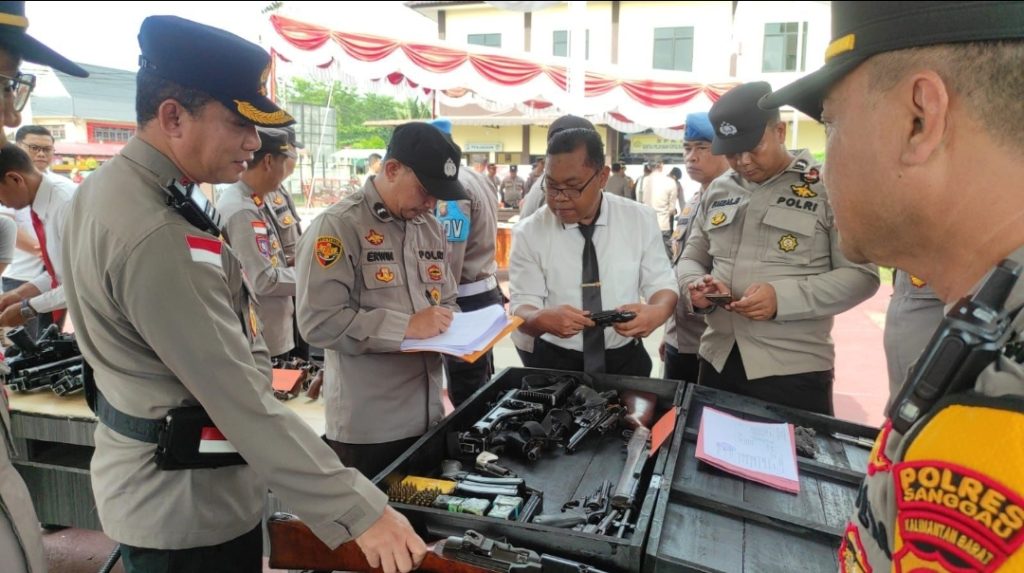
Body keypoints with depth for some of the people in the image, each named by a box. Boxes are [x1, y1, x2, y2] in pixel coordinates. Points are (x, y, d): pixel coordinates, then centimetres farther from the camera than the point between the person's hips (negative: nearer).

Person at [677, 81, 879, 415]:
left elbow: (861, 275, -8)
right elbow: (692, 257, 17)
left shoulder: (828, 188, -4)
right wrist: (695, 286, -7)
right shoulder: (717, 191, 11)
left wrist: (783, 297, -21)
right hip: (717, 360, 5)